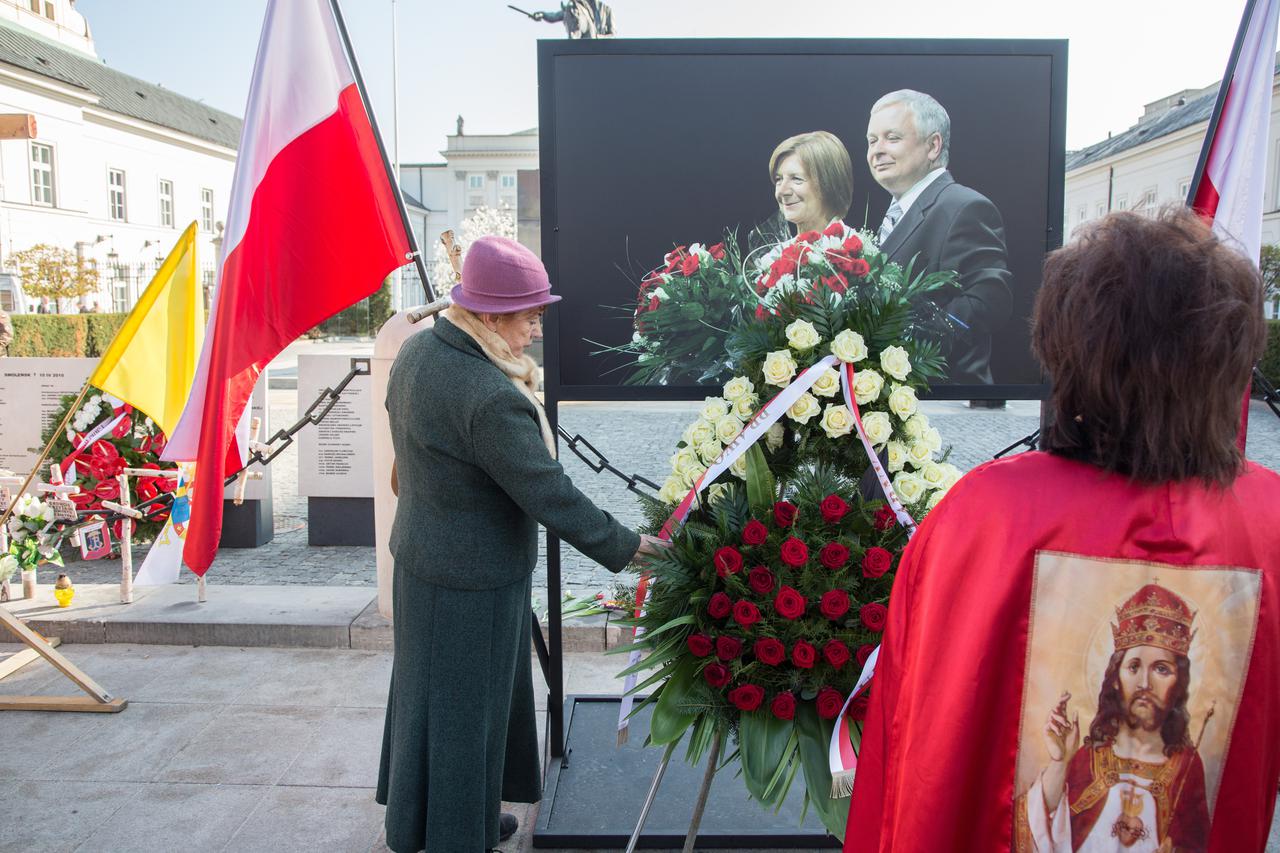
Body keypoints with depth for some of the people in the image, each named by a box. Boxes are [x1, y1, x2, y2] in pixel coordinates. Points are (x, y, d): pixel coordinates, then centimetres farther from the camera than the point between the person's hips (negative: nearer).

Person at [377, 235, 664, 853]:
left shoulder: (417, 349, -3)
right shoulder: (492, 399, -31)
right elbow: (549, 494, -25)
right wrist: (622, 546, -15)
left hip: (420, 554, 10)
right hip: (472, 579, -9)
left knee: (433, 691, 25)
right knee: (465, 705, 10)